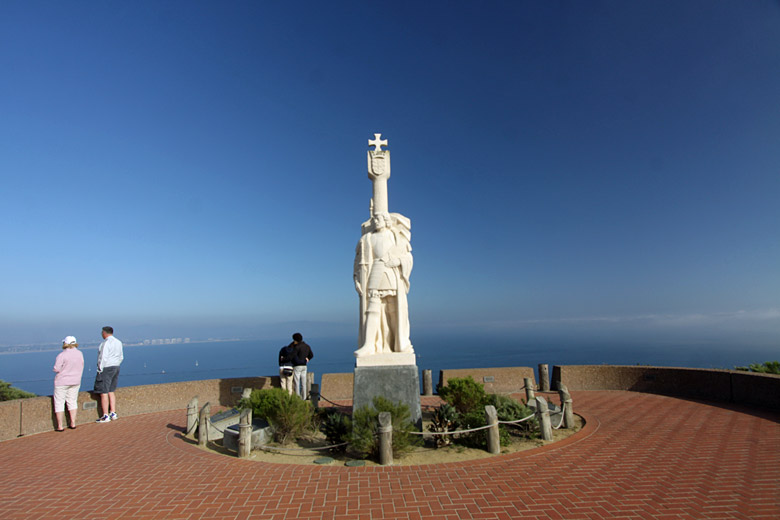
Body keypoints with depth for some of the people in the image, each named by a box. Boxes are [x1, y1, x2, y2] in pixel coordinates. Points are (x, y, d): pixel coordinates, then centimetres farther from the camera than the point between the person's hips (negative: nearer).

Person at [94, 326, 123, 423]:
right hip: (116, 368, 8)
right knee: (111, 391, 15)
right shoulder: (118, 342, 11)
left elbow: (103, 358, -19)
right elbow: (121, 357, 14)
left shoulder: (106, 343, -15)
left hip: (106, 368, -8)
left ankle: (106, 416, 1)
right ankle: (113, 413, 15)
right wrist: (116, 367, 18)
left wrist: (100, 370, -12)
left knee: (104, 392, -2)